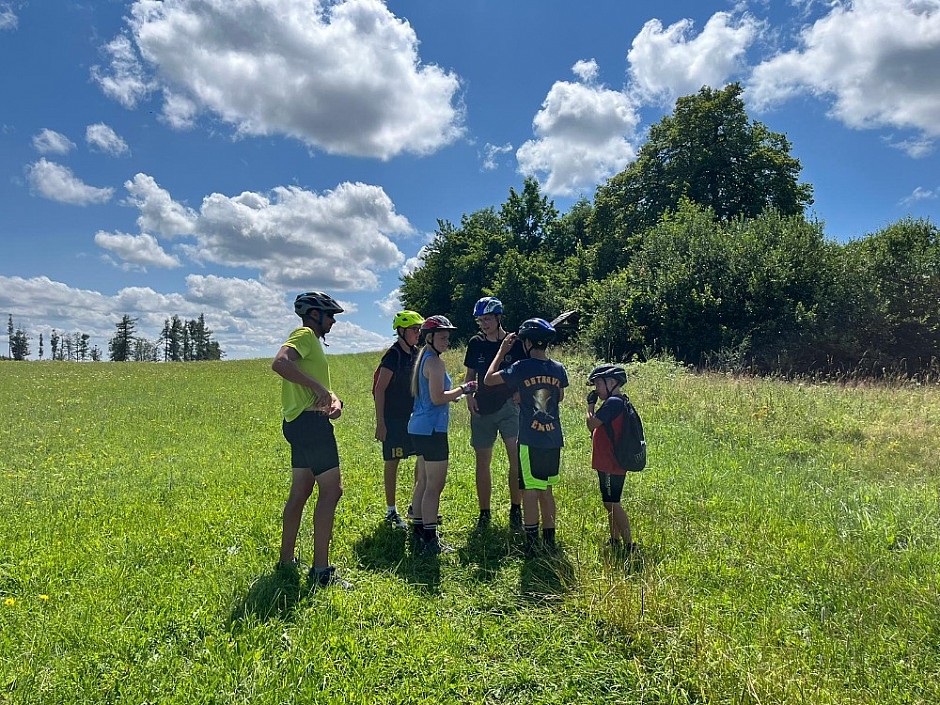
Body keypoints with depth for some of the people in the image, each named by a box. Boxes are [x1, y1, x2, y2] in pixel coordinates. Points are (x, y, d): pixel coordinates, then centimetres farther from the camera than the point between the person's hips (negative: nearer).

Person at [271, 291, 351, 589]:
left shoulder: (312, 340, 23)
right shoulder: (305, 334, -9)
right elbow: (280, 363, -28)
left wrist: (334, 399, 0)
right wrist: (318, 387, -23)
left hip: (301, 423, 11)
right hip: (310, 421, -11)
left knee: (300, 492, 15)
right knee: (332, 489, -8)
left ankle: (286, 562, 24)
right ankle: (321, 570, -5)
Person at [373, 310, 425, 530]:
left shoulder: (415, 353, 7)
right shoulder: (393, 355, -14)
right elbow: (379, 389, -14)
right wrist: (380, 422, -16)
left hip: (413, 416, 7)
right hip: (394, 418, -7)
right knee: (393, 462, 2)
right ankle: (391, 512, 15)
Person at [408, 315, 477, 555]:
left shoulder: (423, 359, 15)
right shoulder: (435, 362, -16)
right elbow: (437, 398, -22)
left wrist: (451, 395, 18)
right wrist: (462, 389, -12)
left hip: (419, 427, 11)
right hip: (432, 429, -11)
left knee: (423, 481, 17)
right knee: (435, 485, -4)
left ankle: (419, 530, 27)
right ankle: (430, 540, 2)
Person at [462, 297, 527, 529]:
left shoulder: (515, 342, -2)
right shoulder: (475, 343, 5)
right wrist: (468, 394, -3)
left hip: (509, 407, -2)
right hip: (482, 409, 3)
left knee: (517, 458, -13)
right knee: (482, 462, 7)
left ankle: (515, 510, 4)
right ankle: (484, 513, 19)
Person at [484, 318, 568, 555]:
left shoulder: (521, 368, -12)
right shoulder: (558, 369, 3)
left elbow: (488, 379, -2)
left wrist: (502, 351, 6)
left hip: (530, 440, -5)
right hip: (553, 440, 5)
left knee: (530, 491, 2)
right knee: (546, 490, 15)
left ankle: (532, 544, 7)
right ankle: (549, 540, 22)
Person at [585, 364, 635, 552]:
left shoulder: (613, 402, -18)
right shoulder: (617, 402, 15)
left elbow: (592, 423, -20)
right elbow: (597, 428, 17)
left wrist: (590, 405, -8)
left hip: (611, 465, -10)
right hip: (609, 464, 10)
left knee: (612, 504, -5)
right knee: (610, 503, 17)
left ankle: (629, 544, 1)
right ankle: (615, 541, 28)